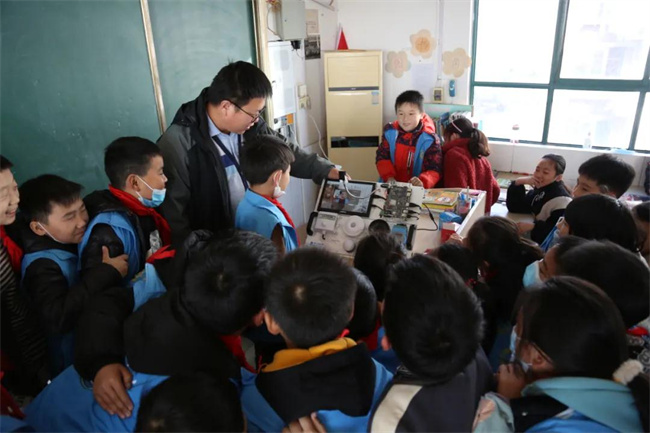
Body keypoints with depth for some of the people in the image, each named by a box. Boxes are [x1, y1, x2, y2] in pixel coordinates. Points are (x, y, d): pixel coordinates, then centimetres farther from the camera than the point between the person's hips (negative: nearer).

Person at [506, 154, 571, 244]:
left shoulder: (562, 200, -18)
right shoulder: (540, 189, 6)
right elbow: (515, 208, -1)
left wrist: (533, 226, -34)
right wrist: (518, 182, -12)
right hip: (531, 238, 7)